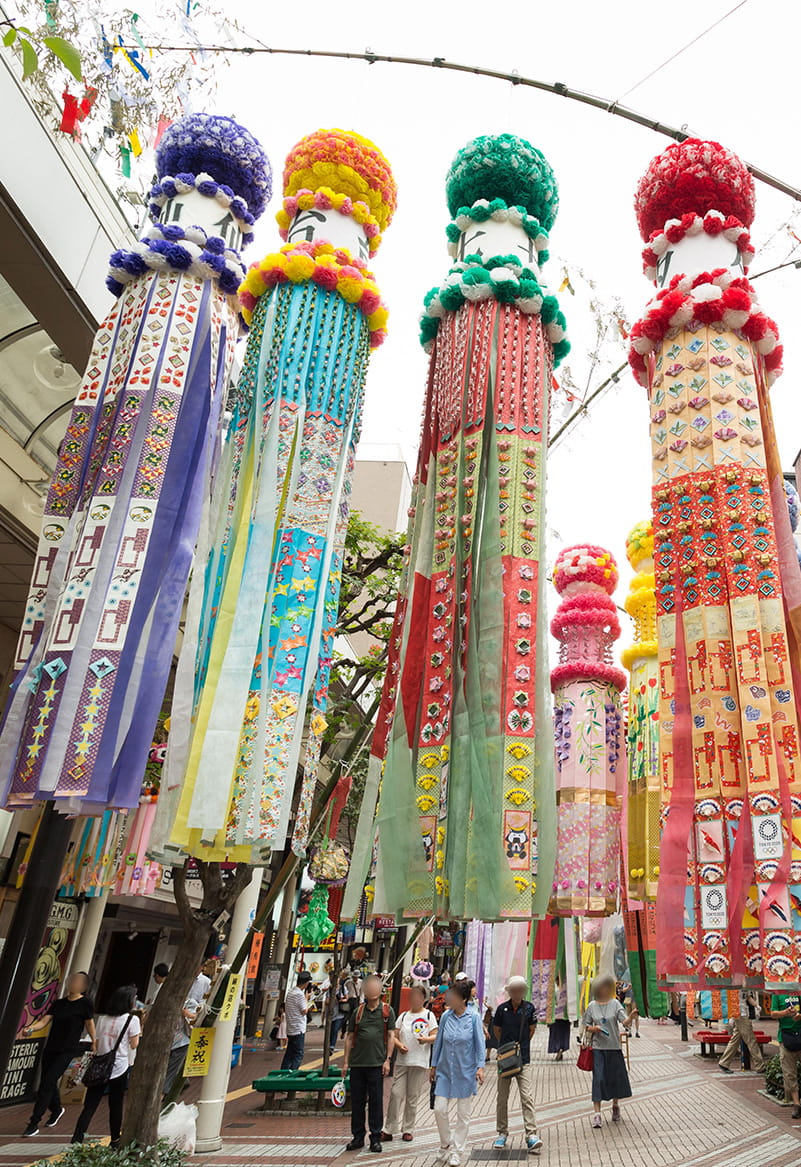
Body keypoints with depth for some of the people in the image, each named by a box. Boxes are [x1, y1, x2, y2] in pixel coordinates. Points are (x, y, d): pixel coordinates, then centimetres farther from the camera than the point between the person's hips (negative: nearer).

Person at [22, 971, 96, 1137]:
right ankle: (56, 1109, 43)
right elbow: (44, 1021, 0)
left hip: (67, 1051, -6)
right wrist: (30, 1029, -17)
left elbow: (89, 1024, 2)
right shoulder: (58, 1003, 8)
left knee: (48, 1082, -12)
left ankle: (34, 1123, -2)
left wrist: (94, 1042, 11)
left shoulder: (85, 1004, -7)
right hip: (50, 1048, 6)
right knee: (48, 1083, 16)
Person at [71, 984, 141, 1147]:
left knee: (89, 1105, 6)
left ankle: (76, 1139, -3)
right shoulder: (132, 1019, -9)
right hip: (119, 1068, -4)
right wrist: (140, 1029, 7)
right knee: (116, 1105, 9)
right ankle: (115, 1141, 21)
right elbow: (134, 1045, -4)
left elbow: (97, 1042, 9)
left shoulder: (103, 1018, 6)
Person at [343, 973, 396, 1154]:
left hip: (377, 1063, -2)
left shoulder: (387, 1011, 2)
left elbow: (391, 1036, 2)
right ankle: (358, 1137, 21)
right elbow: (350, 1037, 9)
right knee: (356, 1101, 8)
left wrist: (387, 1060, -4)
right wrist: (346, 1062, 6)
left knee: (376, 1101, 3)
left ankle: (376, 1137, 16)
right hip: (357, 1063, 2)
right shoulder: (358, 1011, 6)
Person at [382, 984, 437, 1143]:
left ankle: (408, 1130, 17)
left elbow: (435, 1036, -2)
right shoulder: (403, 1015, 13)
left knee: (413, 1097, 3)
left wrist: (426, 1039, -23)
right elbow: (394, 1036, 11)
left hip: (419, 1062, -2)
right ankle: (390, 1130, 4)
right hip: (402, 1061, 2)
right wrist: (399, 1045, -10)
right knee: (396, 1094, -4)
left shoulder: (428, 1015, 4)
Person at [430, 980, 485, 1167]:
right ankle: (445, 1145, 24)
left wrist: (480, 1067, -13)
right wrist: (433, 1066, 9)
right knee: (440, 1109, 0)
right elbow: (438, 1042, 5)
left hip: (465, 1072, -2)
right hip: (445, 1070, 3)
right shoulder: (446, 1016, -3)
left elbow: (479, 1043, -6)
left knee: (463, 1114, 7)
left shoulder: (473, 1017, -11)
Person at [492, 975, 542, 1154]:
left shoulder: (529, 1008, -2)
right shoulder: (502, 1008, -4)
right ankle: (502, 1133, 22)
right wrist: (506, 1046, 9)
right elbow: (496, 1030, 9)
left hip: (523, 1059, -1)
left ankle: (531, 1134, -7)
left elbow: (531, 1030, 9)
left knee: (527, 1097, -10)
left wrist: (520, 1046, 9)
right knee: (502, 1098, 9)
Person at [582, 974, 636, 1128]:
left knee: (617, 1077, 11)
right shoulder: (592, 1006, -1)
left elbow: (626, 1022, -12)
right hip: (598, 1048, -1)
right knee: (598, 1079, -6)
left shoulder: (615, 1004, -2)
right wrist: (593, 1029, -14)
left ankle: (615, 1105, 36)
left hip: (614, 1047, 1)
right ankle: (597, 1113, 0)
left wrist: (632, 1014, -32)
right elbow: (585, 1026, 7)